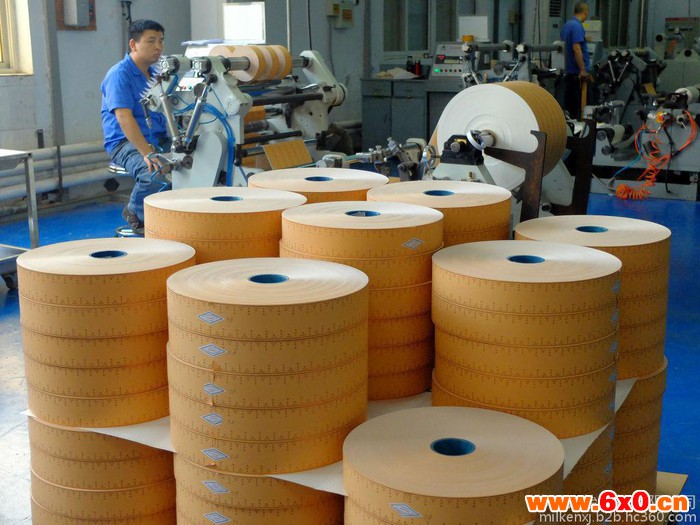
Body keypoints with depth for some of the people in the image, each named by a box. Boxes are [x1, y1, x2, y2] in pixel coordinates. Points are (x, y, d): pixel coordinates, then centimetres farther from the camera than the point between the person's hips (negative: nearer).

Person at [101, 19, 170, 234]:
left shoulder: (155, 74, 17)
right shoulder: (119, 75, -10)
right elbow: (124, 118, -21)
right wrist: (147, 153, -31)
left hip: (160, 140, 7)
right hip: (125, 143, -7)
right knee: (156, 173, -36)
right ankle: (136, 212, -5)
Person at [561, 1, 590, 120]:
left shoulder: (566, 25, 12)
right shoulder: (577, 26, -17)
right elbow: (576, 49, -24)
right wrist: (583, 70, -23)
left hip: (570, 71, 10)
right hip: (578, 73, -10)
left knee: (569, 104, 11)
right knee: (580, 105, -7)